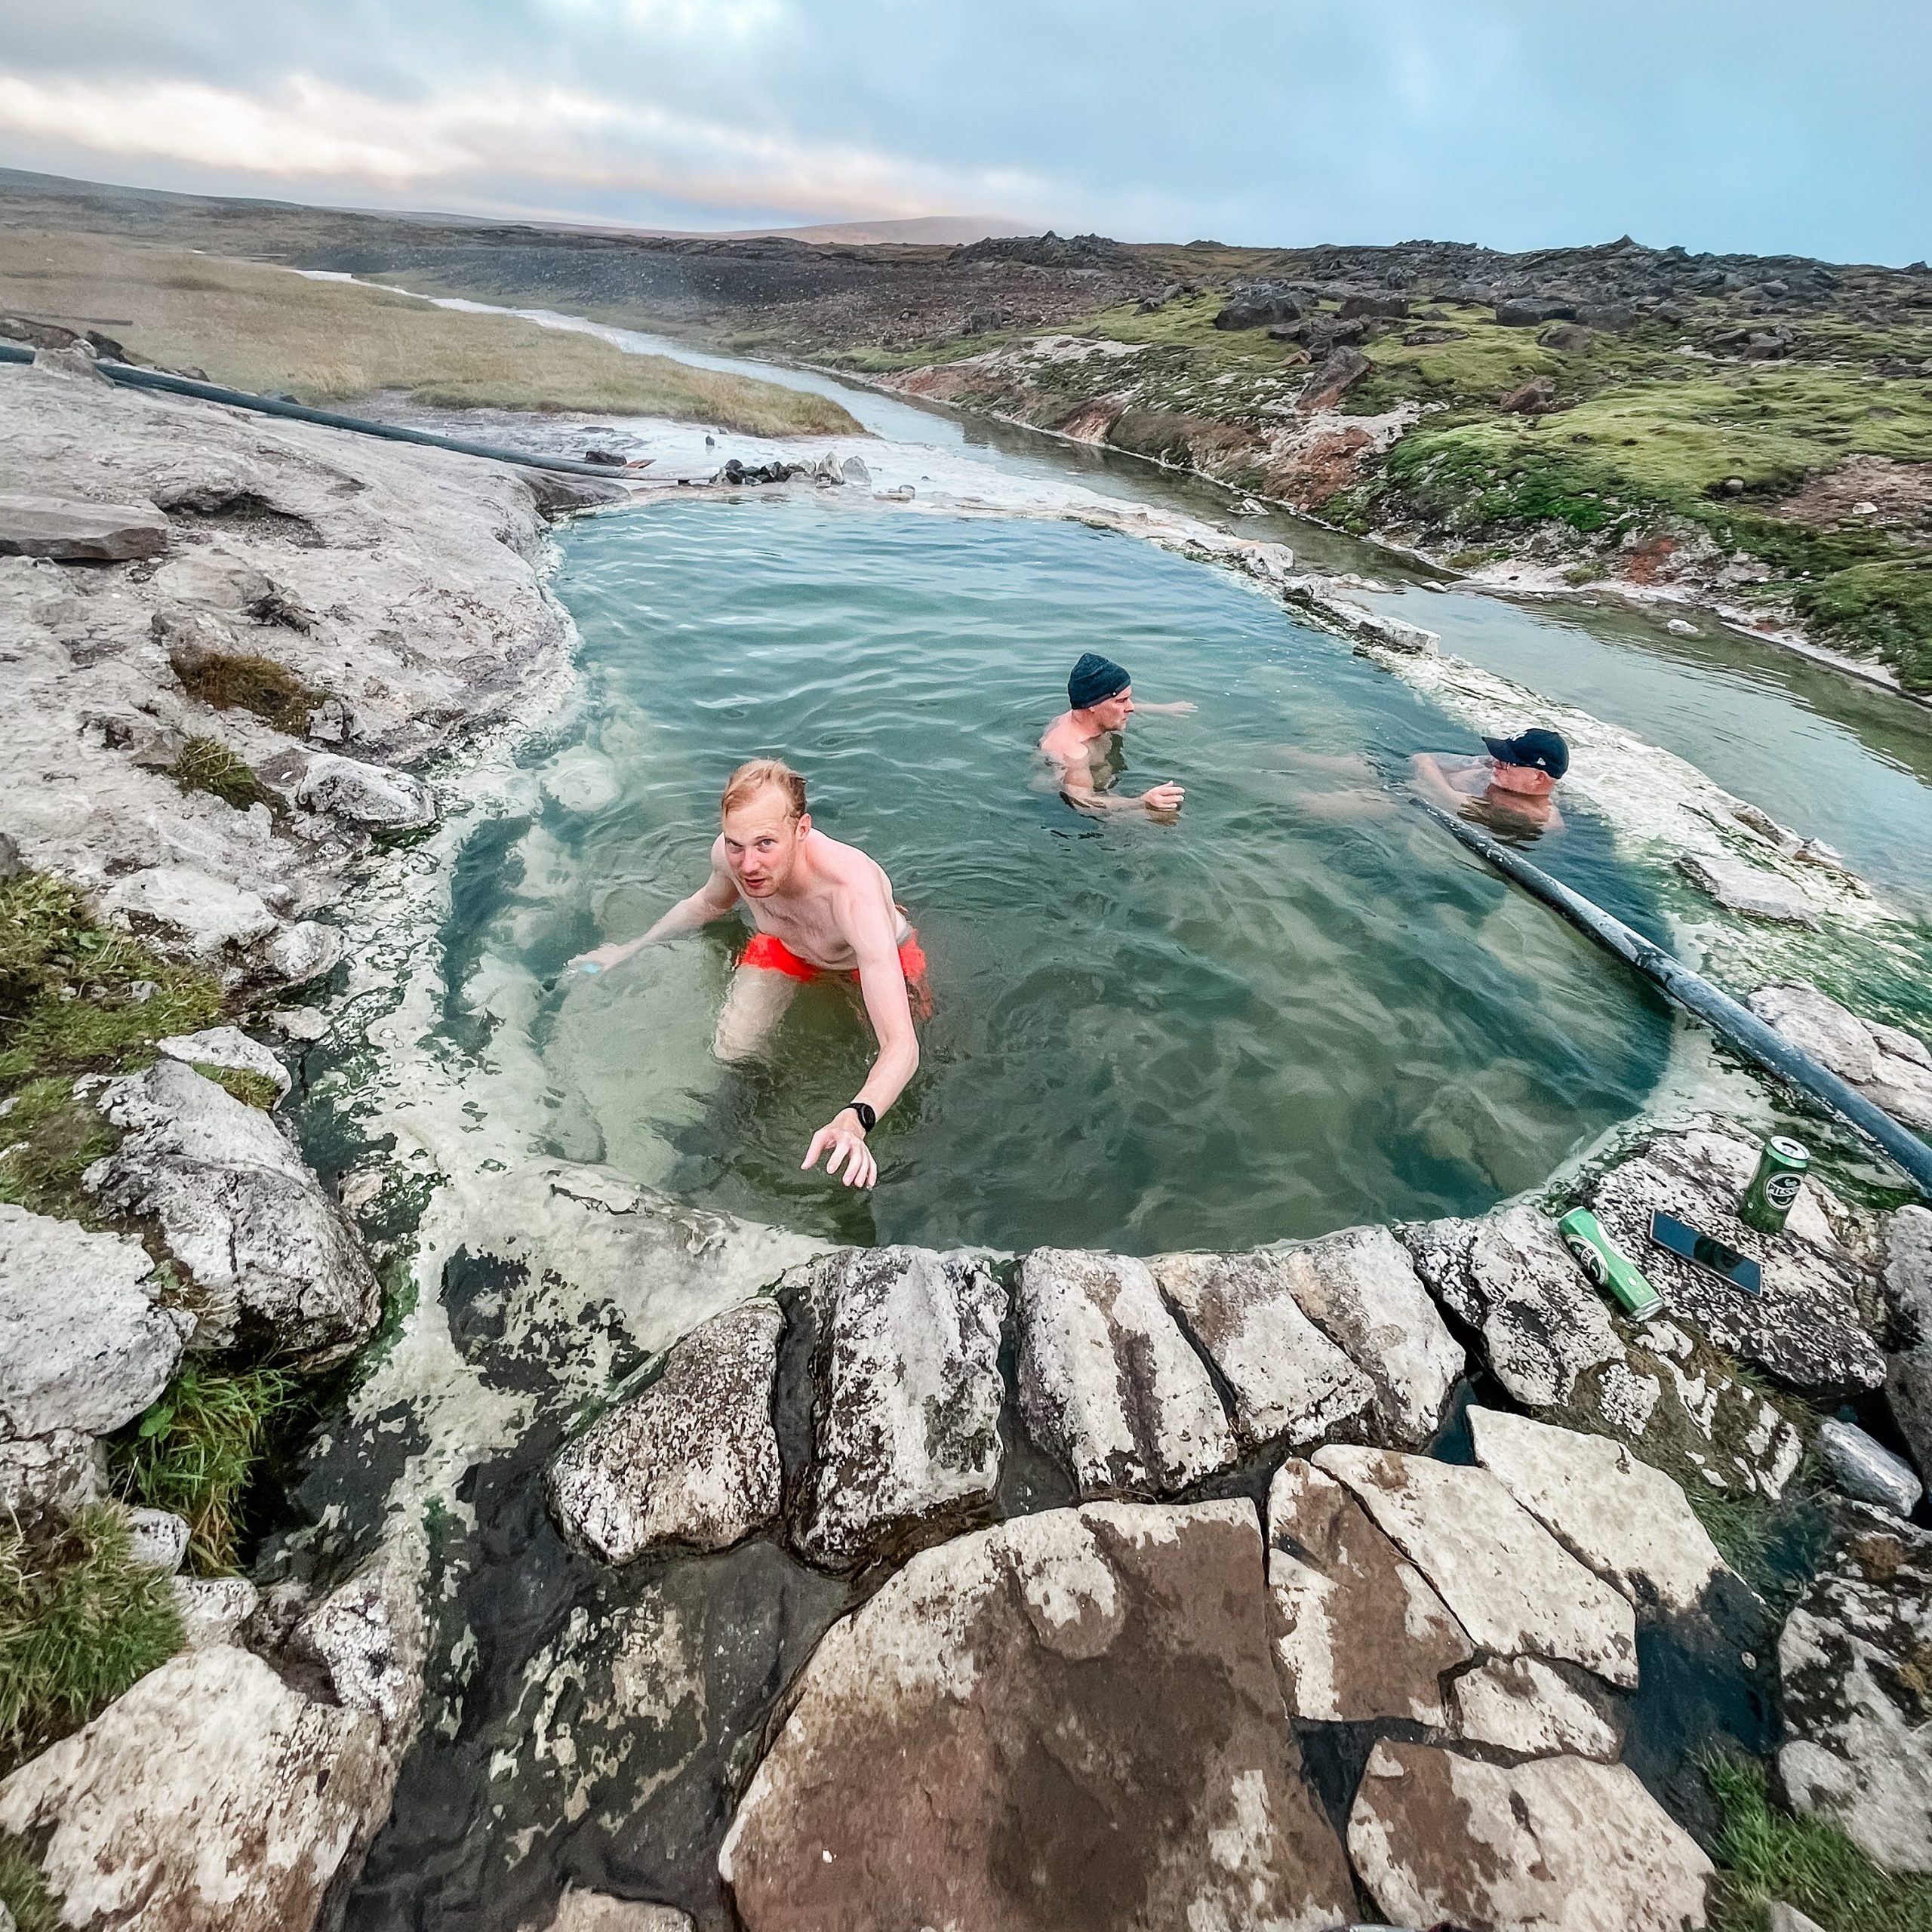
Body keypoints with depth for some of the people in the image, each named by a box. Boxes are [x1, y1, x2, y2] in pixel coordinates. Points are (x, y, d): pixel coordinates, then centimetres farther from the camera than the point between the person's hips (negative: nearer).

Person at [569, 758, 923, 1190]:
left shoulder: (853, 892, -48)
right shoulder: (729, 855, -31)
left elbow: (902, 1047, -52)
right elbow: (710, 902, 0)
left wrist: (855, 1121, -70)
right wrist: (631, 948, 4)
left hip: (876, 955, -3)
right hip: (785, 946, 3)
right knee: (730, 1053, -4)